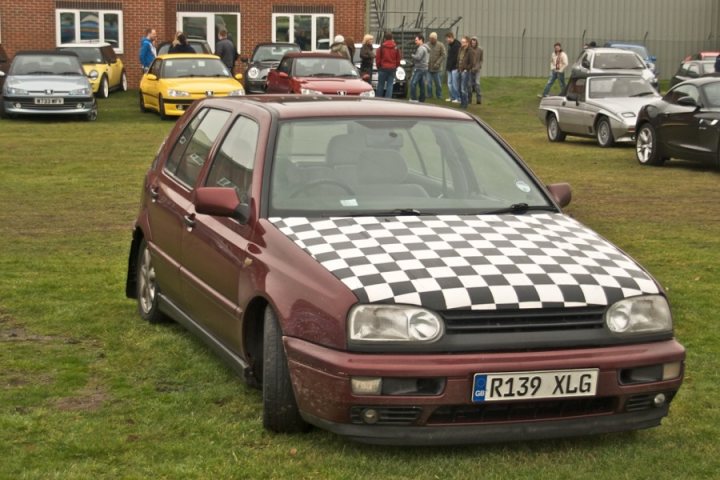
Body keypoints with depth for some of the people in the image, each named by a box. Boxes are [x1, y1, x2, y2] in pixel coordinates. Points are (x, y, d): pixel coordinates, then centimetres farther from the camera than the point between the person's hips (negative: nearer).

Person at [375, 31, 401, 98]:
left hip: (383, 68, -2)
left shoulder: (381, 47, -7)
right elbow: (398, 60, 8)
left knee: (381, 85, 4)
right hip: (392, 69, 2)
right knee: (390, 85, 3)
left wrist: (379, 66, 11)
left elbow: (377, 59, -4)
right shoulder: (395, 48, 3)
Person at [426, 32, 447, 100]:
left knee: (438, 83, 6)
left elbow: (443, 55, -5)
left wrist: (437, 63, -13)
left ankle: (439, 96, 20)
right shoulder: (427, 45, 3)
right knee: (429, 82, 0)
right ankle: (429, 95, 11)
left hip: (436, 68, -1)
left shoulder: (440, 45, -2)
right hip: (428, 67, 1)